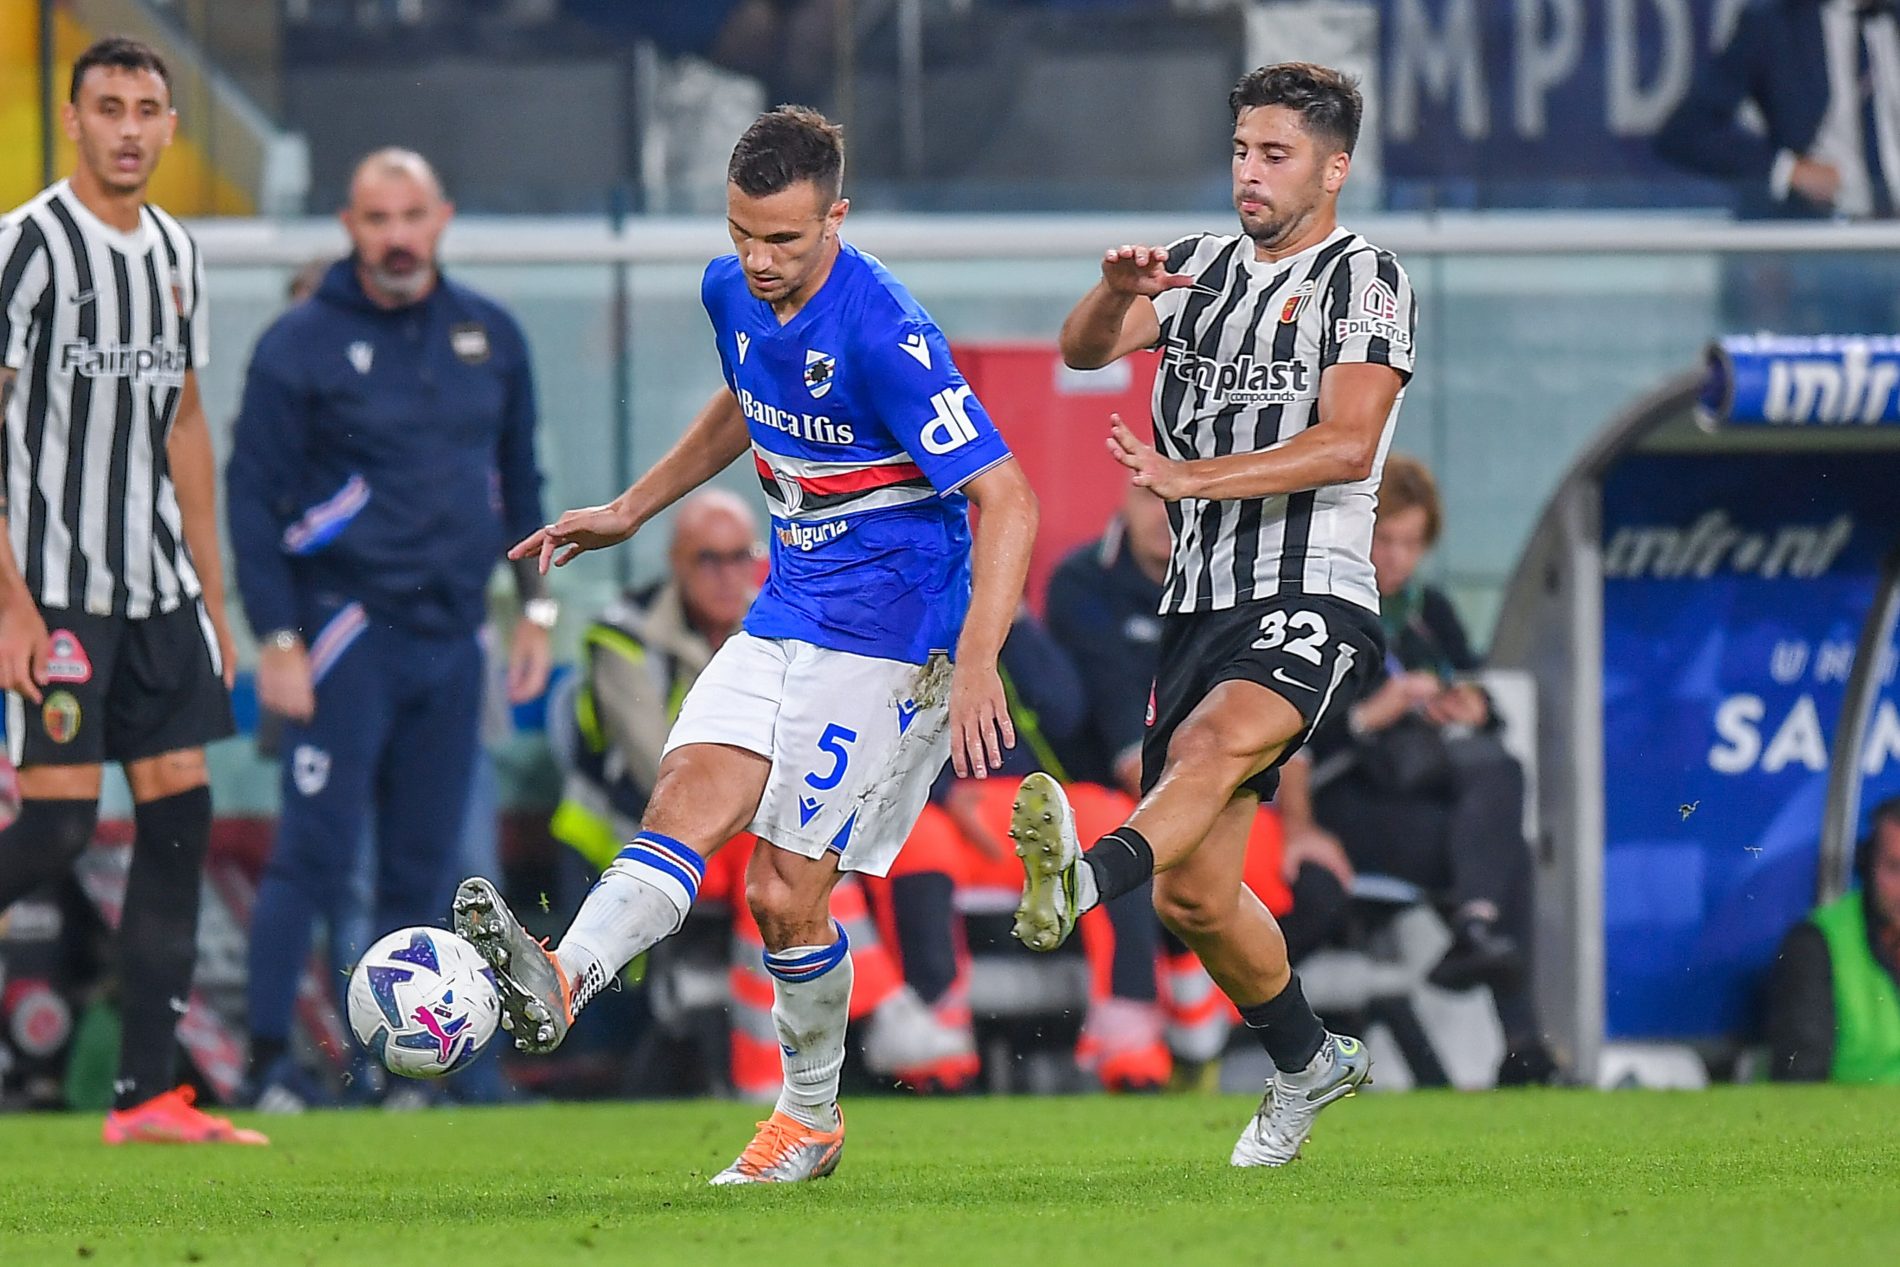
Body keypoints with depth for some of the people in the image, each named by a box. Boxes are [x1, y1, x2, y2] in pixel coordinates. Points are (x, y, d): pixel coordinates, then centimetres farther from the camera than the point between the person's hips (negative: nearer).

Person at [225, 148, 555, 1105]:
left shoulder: (490, 337, 9)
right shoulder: (301, 344, -5)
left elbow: (518, 477, 19)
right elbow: (252, 494, -5)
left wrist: (535, 607, 14)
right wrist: (277, 639, -10)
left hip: (451, 635, 5)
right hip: (345, 633, -5)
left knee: (422, 869, 6)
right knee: (316, 854, -11)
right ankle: (268, 1060, -8)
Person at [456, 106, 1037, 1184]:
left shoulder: (884, 335, -22)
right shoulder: (733, 295, 2)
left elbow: (1004, 499, -23)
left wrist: (978, 666, -32)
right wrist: (631, 511, 27)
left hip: (888, 631, -7)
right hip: (785, 612, 7)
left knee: (785, 891, -8)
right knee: (687, 803, -13)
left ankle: (811, 1118, 5)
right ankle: (562, 983, -25)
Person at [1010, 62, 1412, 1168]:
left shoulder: (1364, 277, -1)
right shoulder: (1203, 268, 18)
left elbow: (1348, 445, -14)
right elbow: (1083, 349, 6)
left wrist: (1188, 477, -22)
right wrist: (1118, 287, -17)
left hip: (1312, 599, -7)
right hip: (1200, 604, 7)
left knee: (1219, 741, -37)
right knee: (1192, 895, 7)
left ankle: (1082, 879, -65)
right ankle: (1309, 1064, 29)